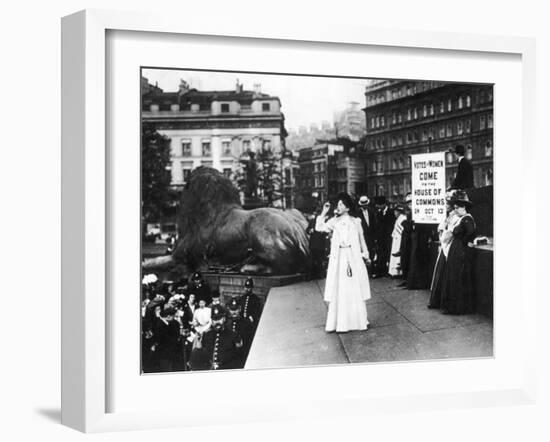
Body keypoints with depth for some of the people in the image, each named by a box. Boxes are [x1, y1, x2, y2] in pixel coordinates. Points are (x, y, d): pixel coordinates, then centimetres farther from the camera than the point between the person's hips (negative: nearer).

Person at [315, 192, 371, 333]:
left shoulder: (355, 222, 6)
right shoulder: (334, 221, 7)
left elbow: (361, 239, 12)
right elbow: (319, 227, -5)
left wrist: (365, 255, 12)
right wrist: (324, 213, -8)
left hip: (353, 258, -1)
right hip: (338, 258, 1)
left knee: (355, 291, 3)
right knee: (338, 291, 0)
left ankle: (358, 320, 13)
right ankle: (339, 322, 4)